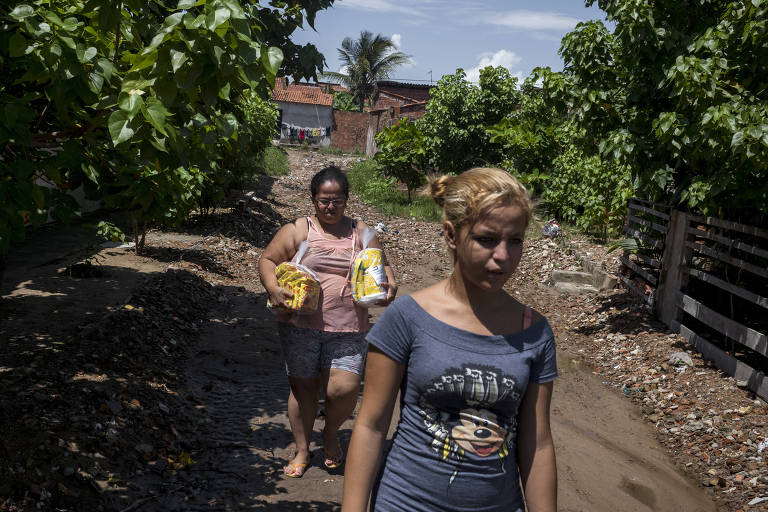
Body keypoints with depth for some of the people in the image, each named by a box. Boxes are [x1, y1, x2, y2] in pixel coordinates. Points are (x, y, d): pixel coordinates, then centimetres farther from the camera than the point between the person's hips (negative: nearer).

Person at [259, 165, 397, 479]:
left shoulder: (361, 233, 11)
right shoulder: (297, 230, 6)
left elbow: (382, 268, 16)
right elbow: (268, 260, 7)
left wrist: (390, 286, -5)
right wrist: (273, 290, -12)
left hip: (348, 329, 0)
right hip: (300, 326, 0)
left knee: (344, 389, -10)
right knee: (303, 386, 9)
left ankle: (331, 432, 24)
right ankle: (302, 450, 29)